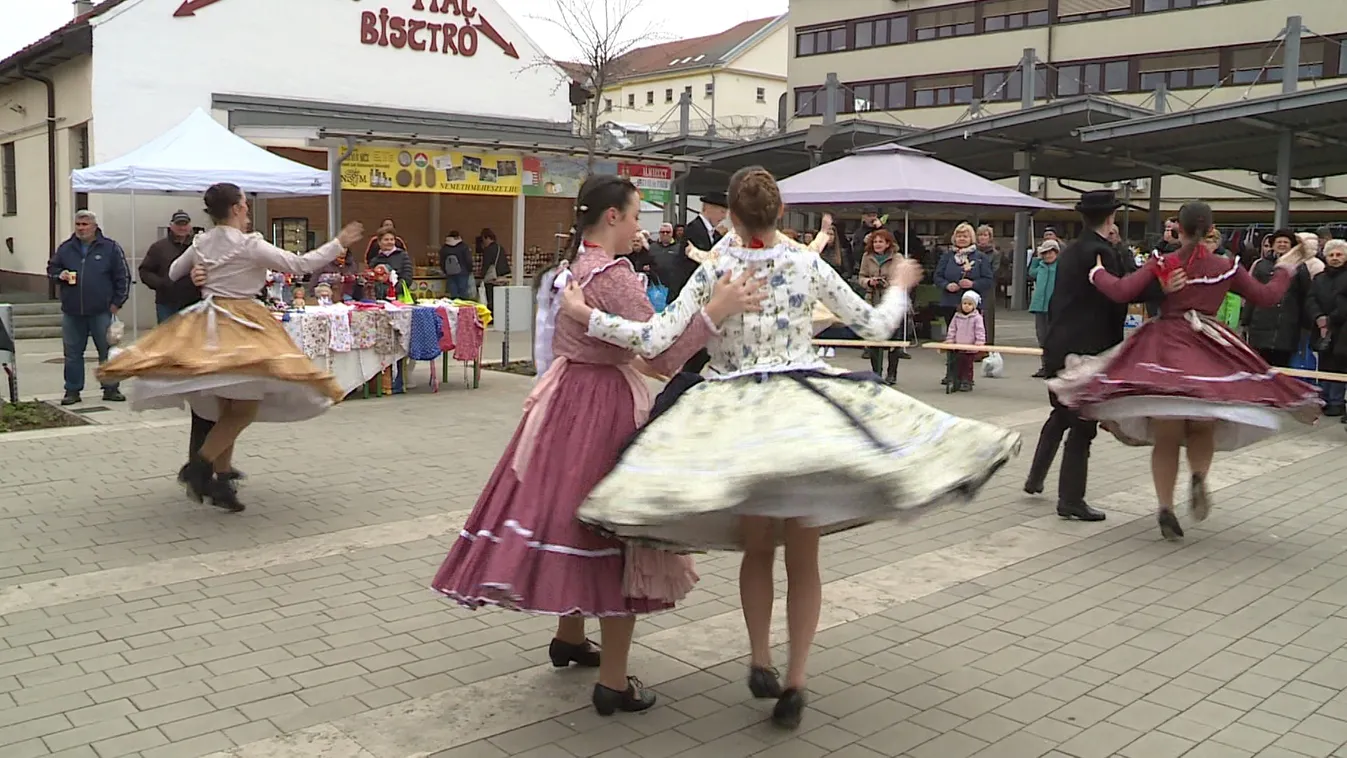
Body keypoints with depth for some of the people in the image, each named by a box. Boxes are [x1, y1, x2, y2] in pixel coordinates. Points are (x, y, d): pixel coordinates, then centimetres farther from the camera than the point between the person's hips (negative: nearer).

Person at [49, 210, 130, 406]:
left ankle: (110, 388, 12)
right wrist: (59, 275, -4)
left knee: (107, 351, 3)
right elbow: (51, 269, 19)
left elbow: (123, 277, 1)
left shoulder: (110, 248, 0)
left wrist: (117, 302, -3)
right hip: (72, 312, 3)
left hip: (101, 311, -3)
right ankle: (72, 390, 14)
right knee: (72, 353, 7)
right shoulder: (65, 248, 9)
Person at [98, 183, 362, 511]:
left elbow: (173, 273, 27)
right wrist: (339, 244, 0)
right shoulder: (250, 245, -9)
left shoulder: (201, 243, 12)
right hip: (239, 326, -8)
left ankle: (221, 479, 11)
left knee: (228, 407, 11)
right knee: (245, 407, -7)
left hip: (205, 324, 8)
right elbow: (299, 264, -8)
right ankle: (201, 464, -17)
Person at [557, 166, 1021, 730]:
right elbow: (875, 326, 6)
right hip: (809, 411, 0)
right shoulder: (808, 265, -1)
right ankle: (795, 683, 13)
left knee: (757, 548, 19)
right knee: (803, 555, 9)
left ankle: (760, 662, 20)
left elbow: (656, 339, -11)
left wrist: (588, 316, -1)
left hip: (736, 417, 0)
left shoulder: (713, 271, -4)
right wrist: (899, 286, 25)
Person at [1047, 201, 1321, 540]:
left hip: (1165, 346, -1)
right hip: (1210, 349, 1)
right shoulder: (1227, 267, 4)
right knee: (1202, 426, 17)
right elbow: (1265, 297, 12)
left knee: (1166, 435, 6)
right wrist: (1284, 271, 30)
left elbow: (1121, 292, -11)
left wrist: (1097, 273, 8)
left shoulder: (1161, 264, -1)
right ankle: (1199, 478, -12)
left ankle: (1165, 507, 2)